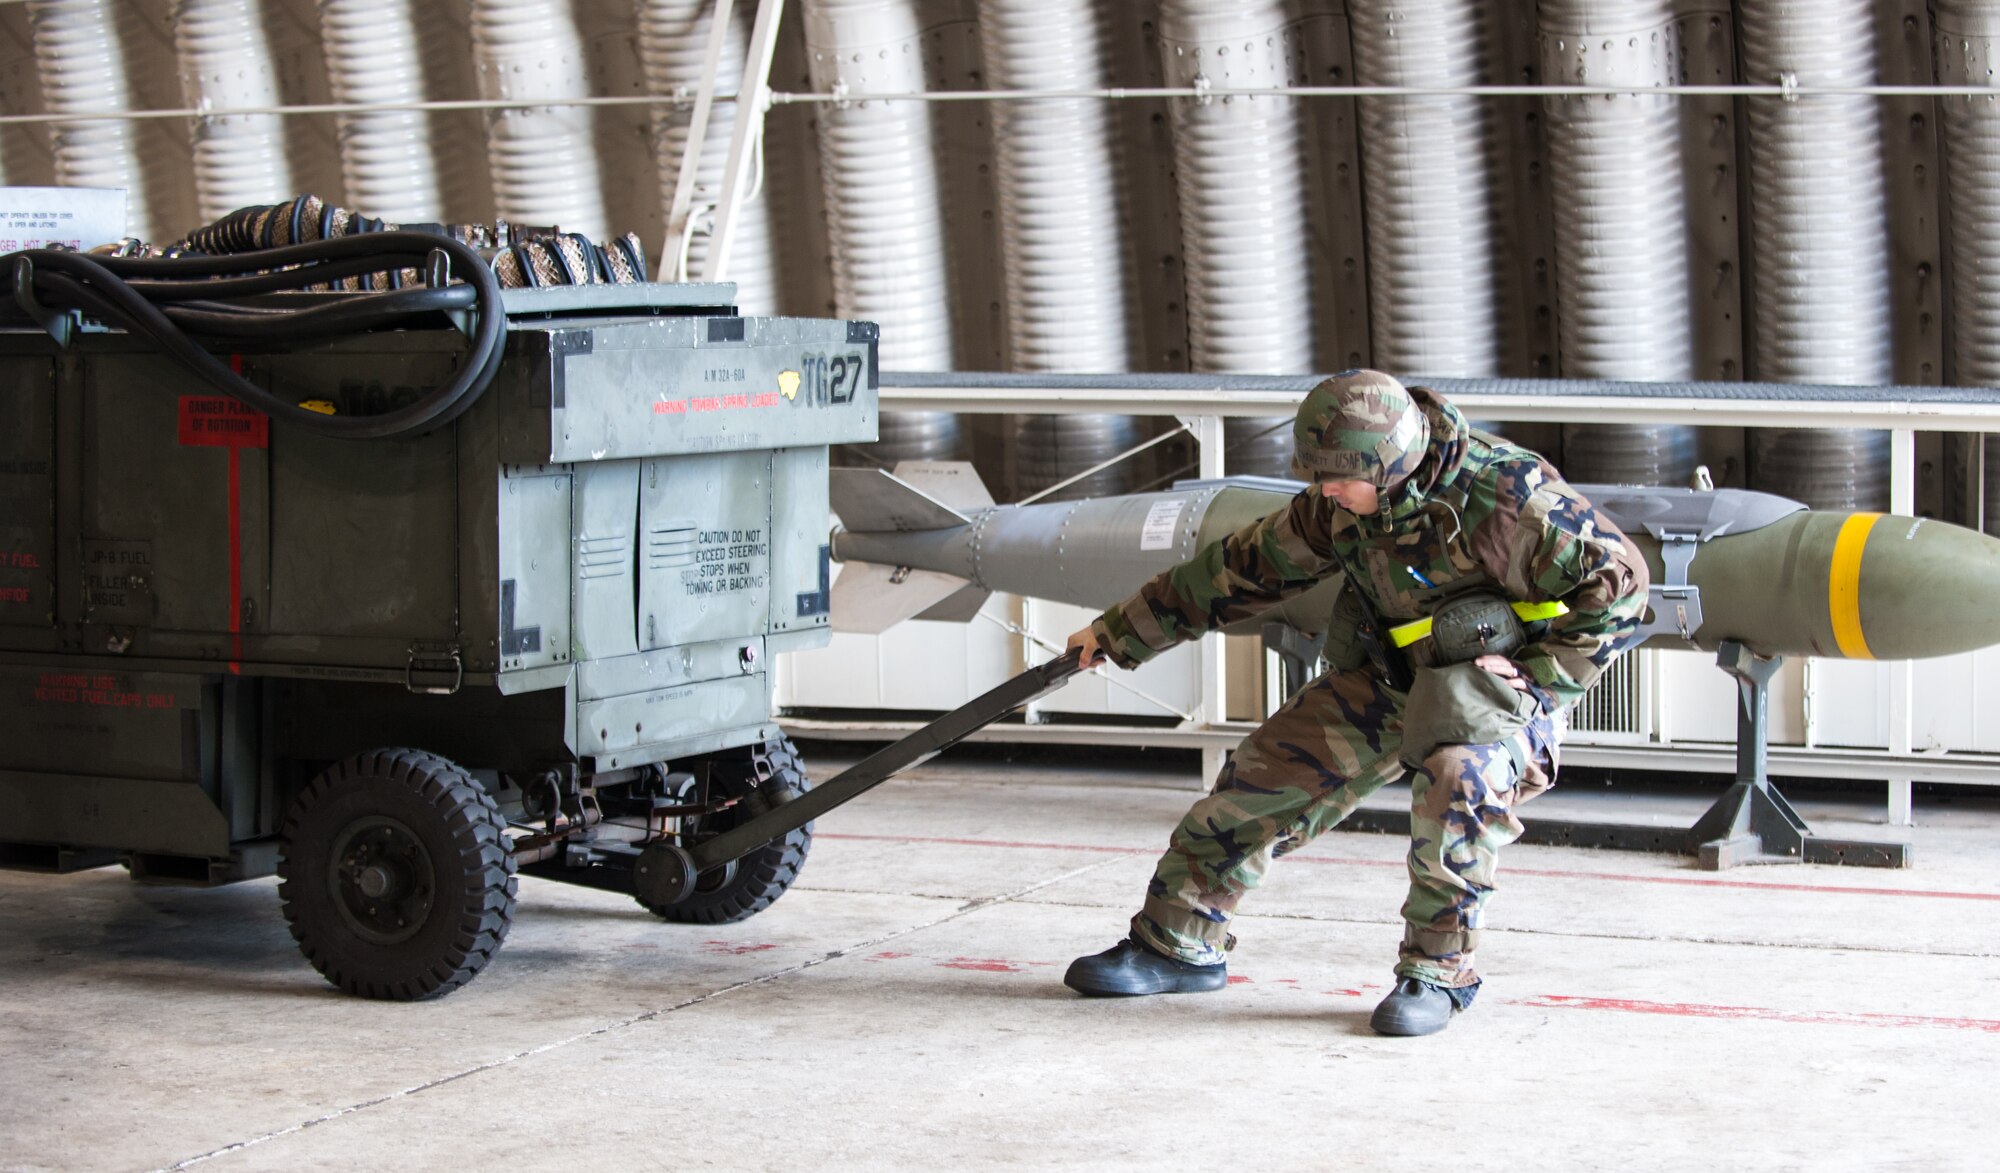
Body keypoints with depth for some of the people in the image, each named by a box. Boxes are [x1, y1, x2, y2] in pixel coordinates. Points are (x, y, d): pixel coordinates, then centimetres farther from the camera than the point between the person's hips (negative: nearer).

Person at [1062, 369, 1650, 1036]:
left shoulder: (1502, 498, -26)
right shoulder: (1340, 505, -7)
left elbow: (1620, 580, -20)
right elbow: (1250, 566, 5)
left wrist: (1540, 674, -21)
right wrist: (1123, 632, 10)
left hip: (1499, 683, -6)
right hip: (1392, 679, 6)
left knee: (1456, 780, -36)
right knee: (1269, 771, -3)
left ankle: (1440, 972, -19)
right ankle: (1177, 944, 12)